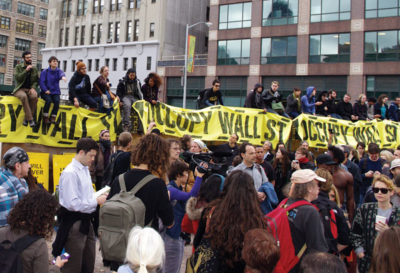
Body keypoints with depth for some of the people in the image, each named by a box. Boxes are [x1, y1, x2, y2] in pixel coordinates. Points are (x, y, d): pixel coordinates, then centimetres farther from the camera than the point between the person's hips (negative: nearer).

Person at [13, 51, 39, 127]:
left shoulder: (34, 69, 14)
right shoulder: (18, 67, 6)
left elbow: (37, 80, 11)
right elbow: (17, 78, -8)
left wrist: (33, 87, -9)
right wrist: (26, 70, -16)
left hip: (30, 89, 2)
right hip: (20, 89, -2)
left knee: (34, 96, -35)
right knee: (24, 96, -39)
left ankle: (26, 119, -25)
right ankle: (30, 119, -38)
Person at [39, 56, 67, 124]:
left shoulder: (58, 71, 3)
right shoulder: (45, 72, 2)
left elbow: (62, 74, -22)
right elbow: (41, 82, -4)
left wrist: (63, 76, -48)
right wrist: (45, 90, -19)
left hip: (55, 92, 1)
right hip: (46, 92, -1)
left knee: (57, 101, -29)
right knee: (48, 100, -31)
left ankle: (53, 117, -14)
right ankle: (45, 117, -15)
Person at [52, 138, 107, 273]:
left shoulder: (85, 169, 10)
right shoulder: (70, 173, -19)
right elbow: (72, 203, -24)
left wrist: (98, 197, 3)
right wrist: (96, 201, -18)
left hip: (86, 221, 9)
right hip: (74, 223, -9)